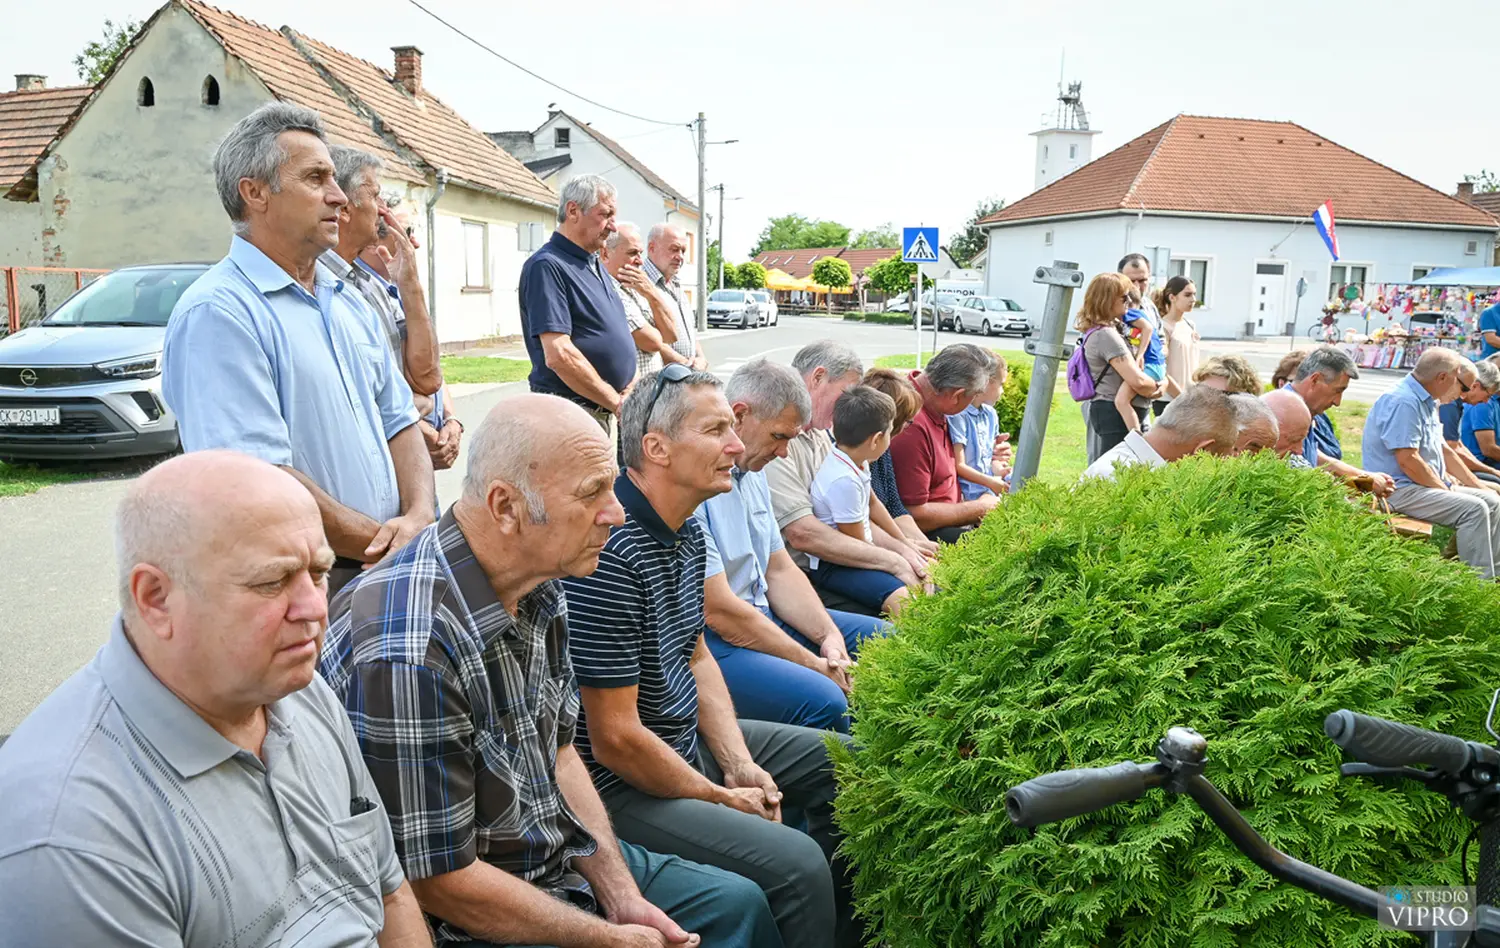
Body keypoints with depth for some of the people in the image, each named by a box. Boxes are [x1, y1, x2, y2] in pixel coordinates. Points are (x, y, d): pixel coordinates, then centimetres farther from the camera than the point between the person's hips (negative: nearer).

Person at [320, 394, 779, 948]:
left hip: (564, 859, 8)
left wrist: (621, 895, -1)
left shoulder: (537, 587, -4)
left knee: (739, 902, 16)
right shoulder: (408, 654, -31)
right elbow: (440, 881, -24)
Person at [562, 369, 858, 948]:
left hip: (688, 742, 10)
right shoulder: (610, 554, -28)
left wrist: (740, 765, 2)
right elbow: (615, 740, -25)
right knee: (798, 867, -24)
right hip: (620, 785, -10)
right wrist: (724, 800, -13)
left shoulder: (687, 530, 3)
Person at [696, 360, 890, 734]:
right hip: (709, 642, -10)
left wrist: (827, 634, -3)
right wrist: (816, 665, -15)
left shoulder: (752, 474, 11)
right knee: (822, 702, -31)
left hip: (762, 616, 10)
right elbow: (719, 611, -23)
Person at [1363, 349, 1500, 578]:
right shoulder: (1403, 402, -19)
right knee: (1474, 508, -22)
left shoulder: (1427, 402, 16)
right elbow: (1407, 460, -24)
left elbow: (1443, 451, 24)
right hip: (1398, 490, -11)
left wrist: (1479, 487, 21)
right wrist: (1446, 490, -14)